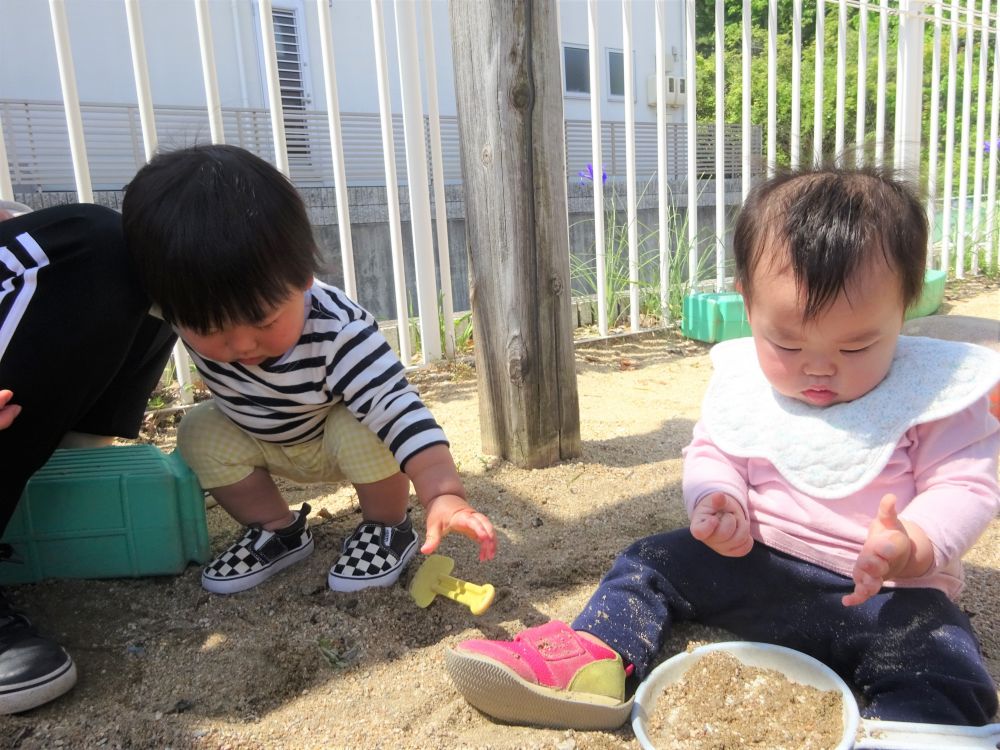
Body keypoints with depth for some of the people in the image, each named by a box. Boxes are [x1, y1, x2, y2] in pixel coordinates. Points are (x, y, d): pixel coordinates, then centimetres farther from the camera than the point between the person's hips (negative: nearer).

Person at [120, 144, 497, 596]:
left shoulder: (340, 334, -41)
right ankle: (277, 531, 0)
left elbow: (399, 412, -49)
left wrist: (443, 495, -59)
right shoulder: (198, 310, -28)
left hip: (344, 437, -4)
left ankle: (387, 528, -7)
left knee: (363, 431, -34)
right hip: (258, 440, 5)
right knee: (200, 433, -17)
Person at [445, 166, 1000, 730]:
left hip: (885, 593, -2)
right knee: (654, 562, -5)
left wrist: (914, 549, -33)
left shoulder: (936, 394, -12)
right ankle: (599, 657, -15)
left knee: (946, 672, -29)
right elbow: (712, 454, 4)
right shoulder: (742, 380, -4)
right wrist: (717, 502, -21)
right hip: (752, 562, 3)